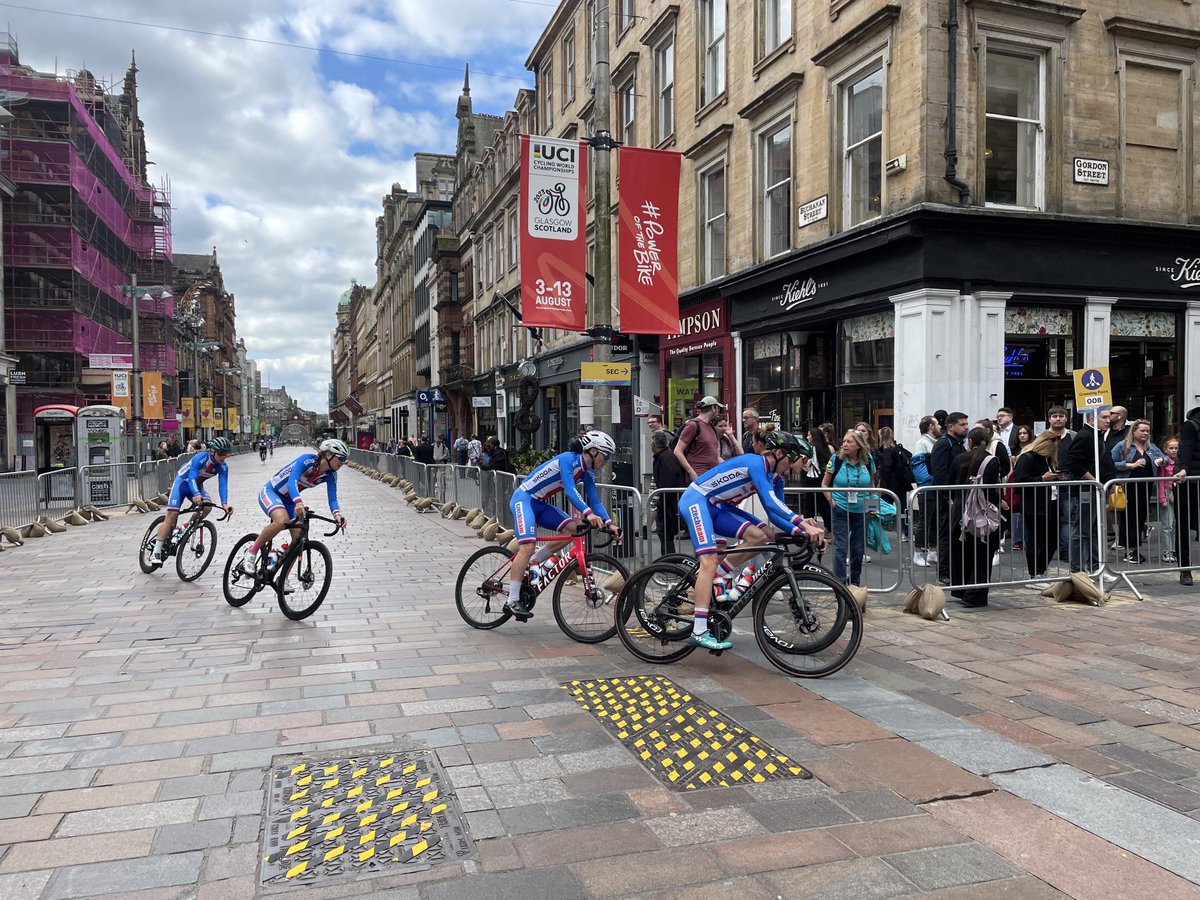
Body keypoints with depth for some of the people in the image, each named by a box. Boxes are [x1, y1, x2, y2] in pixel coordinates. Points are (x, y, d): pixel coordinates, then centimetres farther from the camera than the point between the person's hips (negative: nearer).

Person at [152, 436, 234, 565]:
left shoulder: (223, 467, -17)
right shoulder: (200, 458, -31)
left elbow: (223, 485, -25)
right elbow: (192, 478, -40)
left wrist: (224, 504, -41)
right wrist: (196, 495, -58)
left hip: (197, 485, 5)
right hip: (182, 482, -5)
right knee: (172, 516, -14)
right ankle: (156, 552, -11)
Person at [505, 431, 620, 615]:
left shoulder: (588, 474, 5)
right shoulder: (568, 459, -21)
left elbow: (595, 501, 2)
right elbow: (569, 490, -33)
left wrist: (609, 523, -12)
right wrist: (588, 513, -44)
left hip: (539, 503, 9)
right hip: (524, 498, -9)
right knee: (528, 546, -21)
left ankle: (531, 564, 5)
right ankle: (513, 600, -15)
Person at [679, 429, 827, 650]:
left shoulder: (774, 476, 6)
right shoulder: (756, 462, -21)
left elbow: (775, 515, 2)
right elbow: (770, 502, -34)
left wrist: (801, 529, -14)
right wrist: (804, 524, -37)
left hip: (717, 507, 9)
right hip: (696, 499, -9)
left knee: (761, 535, -10)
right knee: (709, 560, -22)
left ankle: (720, 576, 5)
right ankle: (699, 632, -25)